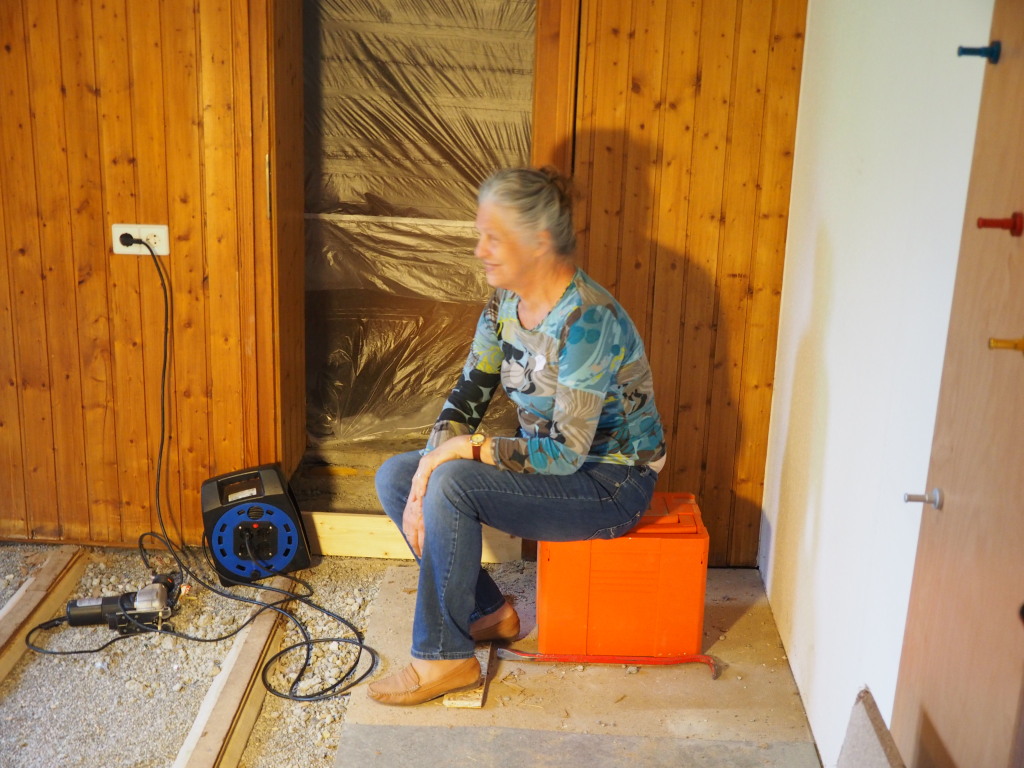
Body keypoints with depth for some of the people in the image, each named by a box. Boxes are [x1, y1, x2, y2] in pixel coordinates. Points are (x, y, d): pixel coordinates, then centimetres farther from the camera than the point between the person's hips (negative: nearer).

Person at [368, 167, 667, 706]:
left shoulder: (587, 319, -28)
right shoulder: (505, 302, -2)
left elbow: (566, 452, -28)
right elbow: (468, 397, 0)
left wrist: (466, 449, -24)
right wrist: (424, 482, -13)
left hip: (610, 483, -8)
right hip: (542, 457, 8)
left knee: (453, 484, -28)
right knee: (394, 477, -3)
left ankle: (445, 657, -10)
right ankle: (489, 612, 8)